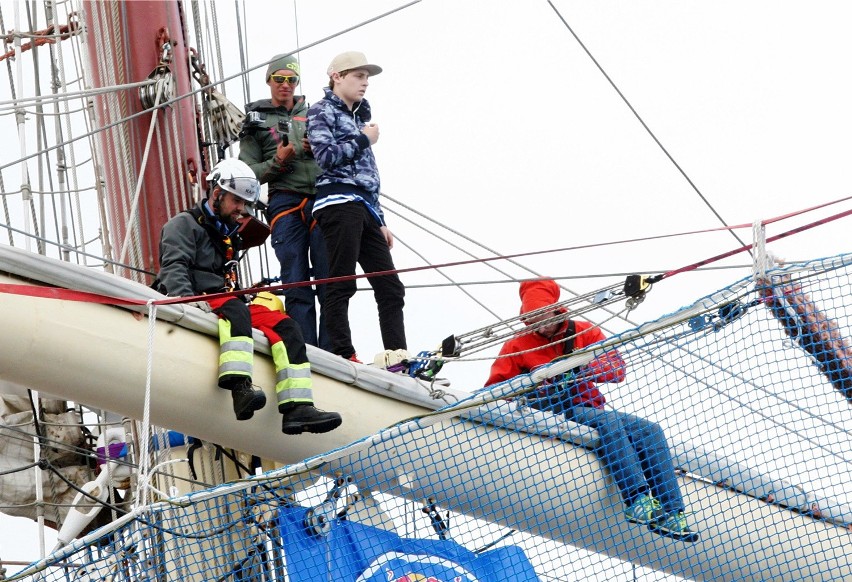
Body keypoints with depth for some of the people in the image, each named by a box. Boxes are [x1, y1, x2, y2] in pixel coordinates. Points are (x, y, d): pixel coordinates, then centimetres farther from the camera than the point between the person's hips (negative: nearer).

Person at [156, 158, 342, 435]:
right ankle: (240, 388, -56)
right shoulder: (184, 224, 6)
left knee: (284, 326, -13)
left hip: (225, 306, 8)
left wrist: (252, 297, 11)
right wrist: (188, 300, -28)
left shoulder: (228, 237, 32)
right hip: (198, 303, -8)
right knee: (234, 309, -37)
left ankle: (297, 408, -26)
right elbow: (174, 268, -11)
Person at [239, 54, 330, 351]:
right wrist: (277, 162, -8)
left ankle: (331, 354, -8)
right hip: (285, 201, -1)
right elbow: (248, 172, 9)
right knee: (296, 285, -6)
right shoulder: (255, 120, 15)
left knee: (329, 279, -7)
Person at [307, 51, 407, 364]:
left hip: (365, 208, 8)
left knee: (391, 288, 1)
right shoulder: (321, 111, 4)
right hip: (339, 204, -8)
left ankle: (398, 358, -1)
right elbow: (326, 156, -13)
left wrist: (380, 221, 21)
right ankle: (344, 356, -15)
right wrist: (364, 140, -1)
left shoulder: (360, 118, 27)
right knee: (341, 284, -13)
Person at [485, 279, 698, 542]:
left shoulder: (585, 333, 8)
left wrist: (584, 366, -27)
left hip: (590, 410, 4)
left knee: (650, 430, -16)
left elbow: (617, 368, -6)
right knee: (609, 421, -32)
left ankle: (670, 513, -21)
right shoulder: (518, 346, 3)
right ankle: (637, 499, -42)